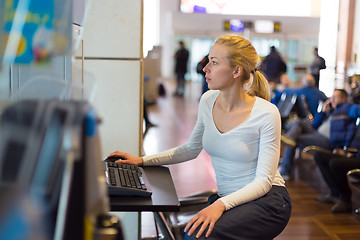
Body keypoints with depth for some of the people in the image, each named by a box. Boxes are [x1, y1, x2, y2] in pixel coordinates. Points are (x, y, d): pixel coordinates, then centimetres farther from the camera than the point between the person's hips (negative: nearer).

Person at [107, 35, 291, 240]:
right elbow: (191, 149, 14)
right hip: (227, 200, 5)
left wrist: (221, 205, -31)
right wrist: (143, 160, 7)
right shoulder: (208, 101, 0)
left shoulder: (266, 114, -17)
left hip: (267, 200, -5)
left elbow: (263, 180, -17)